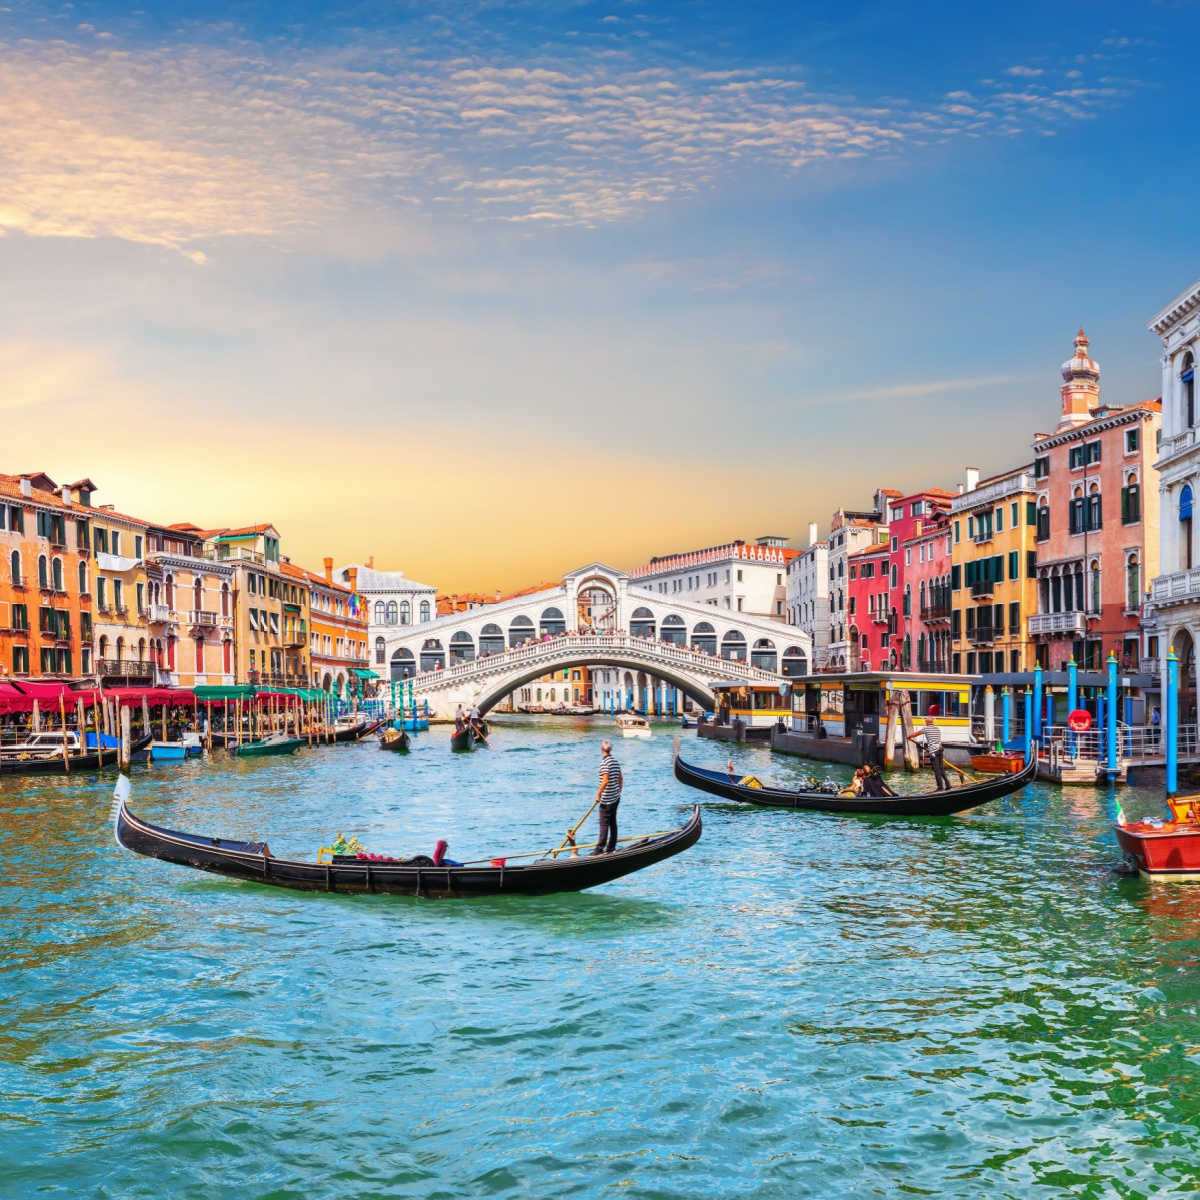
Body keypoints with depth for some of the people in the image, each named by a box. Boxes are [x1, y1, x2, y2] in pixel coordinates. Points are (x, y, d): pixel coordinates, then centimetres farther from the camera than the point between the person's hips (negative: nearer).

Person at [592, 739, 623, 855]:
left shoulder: (605, 762, -17)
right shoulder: (616, 761, 9)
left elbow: (605, 780, -23)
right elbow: (621, 778, 15)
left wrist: (598, 794, -17)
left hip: (606, 799, -8)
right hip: (615, 797, 8)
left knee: (604, 824, -7)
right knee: (613, 823, 12)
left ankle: (600, 848, -7)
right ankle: (611, 847, 16)